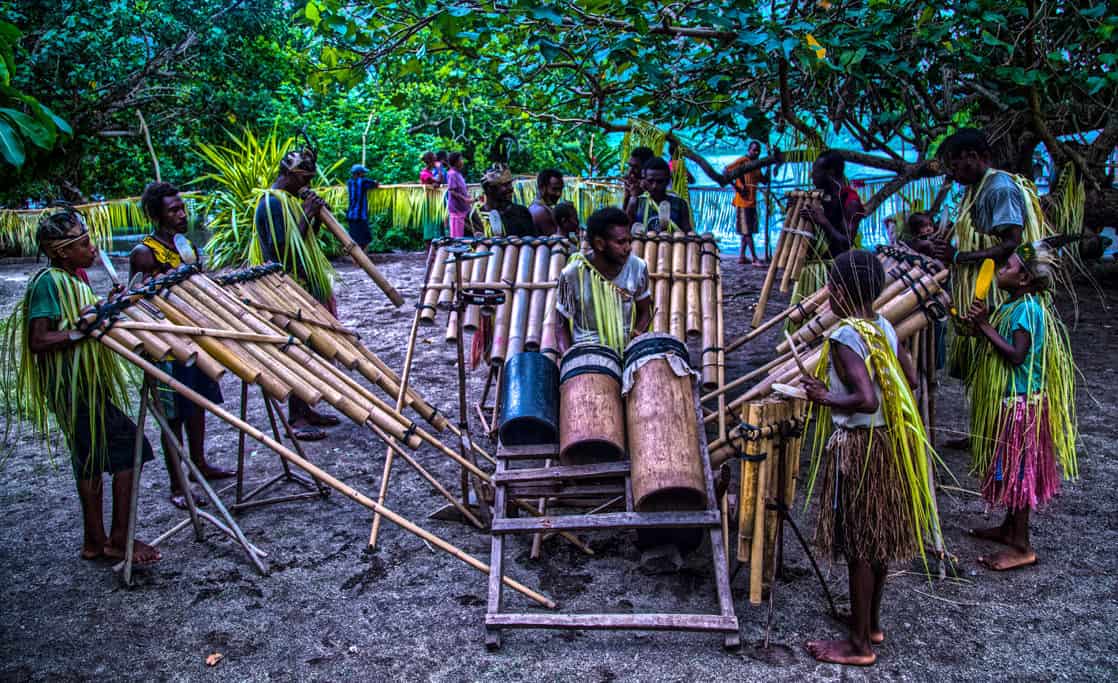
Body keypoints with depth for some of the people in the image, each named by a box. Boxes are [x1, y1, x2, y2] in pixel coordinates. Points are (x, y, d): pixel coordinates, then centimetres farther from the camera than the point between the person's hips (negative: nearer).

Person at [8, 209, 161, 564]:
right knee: (129, 446, -8)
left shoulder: (74, 278, 11)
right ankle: (120, 539, 0)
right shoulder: (48, 282, -16)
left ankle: (95, 541, 24)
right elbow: (38, 341, -22)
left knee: (91, 460, 14)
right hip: (74, 388, -10)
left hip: (87, 385, 10)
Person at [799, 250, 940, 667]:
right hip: (889, 441, 9)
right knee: (879, 538, 19)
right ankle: (872, 624, 35)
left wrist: (825, 398, -15)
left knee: (858, 545, 2)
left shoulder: (844, 338, -23)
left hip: (858, 446, -9)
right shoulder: (884, 326, 3)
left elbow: (867, 400, -30)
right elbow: (910, 378, 9)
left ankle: (859, 645, 13)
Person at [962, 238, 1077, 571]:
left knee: (1017, 471, -3)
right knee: (1010, 470, 19)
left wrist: (986, 326, -23)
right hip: (1008, 401, 10)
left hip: (1020, 403, -10)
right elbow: (999, 345, 13)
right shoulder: (1014, 307, 10)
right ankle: (1010, 528, 32)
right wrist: (982, 324, -2)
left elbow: (1017, 354, -27)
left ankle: (1021, 547, 5)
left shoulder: (1026, 309, -20)